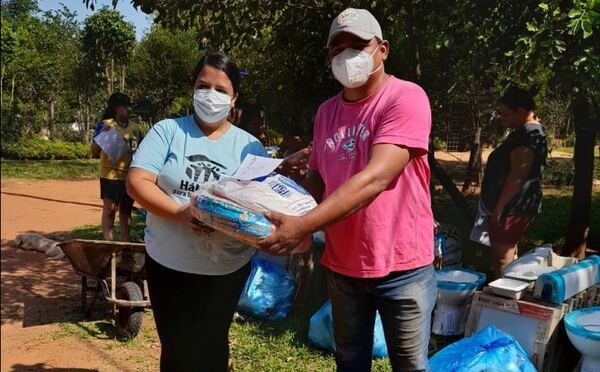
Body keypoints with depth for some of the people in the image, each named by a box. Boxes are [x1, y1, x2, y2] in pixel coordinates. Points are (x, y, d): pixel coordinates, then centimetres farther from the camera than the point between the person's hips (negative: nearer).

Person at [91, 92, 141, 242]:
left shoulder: (134, 128, 8)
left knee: (126, 209, 13)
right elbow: (94, 151, -7)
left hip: (130, 175, 5)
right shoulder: (105, 124, -4)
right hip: (111, 175, -4)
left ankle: (125, 242, 24)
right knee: (110, 209, -1)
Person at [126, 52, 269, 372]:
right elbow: (136, 182, -12)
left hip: (226, 269, 0)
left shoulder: (249, 146, -1)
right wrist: (181, 213, -27)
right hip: (168, 264, 1)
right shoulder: (167, 130, -4)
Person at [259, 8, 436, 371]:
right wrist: (286, 213, -8)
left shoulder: (406, 98, -15)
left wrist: (305, 225, -32)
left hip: (400, 266, -5)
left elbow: (376, 178, -26)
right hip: (341, 266, 6)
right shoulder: (326, 111, 7)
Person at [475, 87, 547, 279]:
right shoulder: (531, 131, 17)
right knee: (508, 254, 17)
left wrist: (499, 206, -22)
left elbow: (518, 175, -24)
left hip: (512, 206, -11)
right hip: (514, 205, 11)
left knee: (502, 260, -8)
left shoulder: (528, 134, -17)